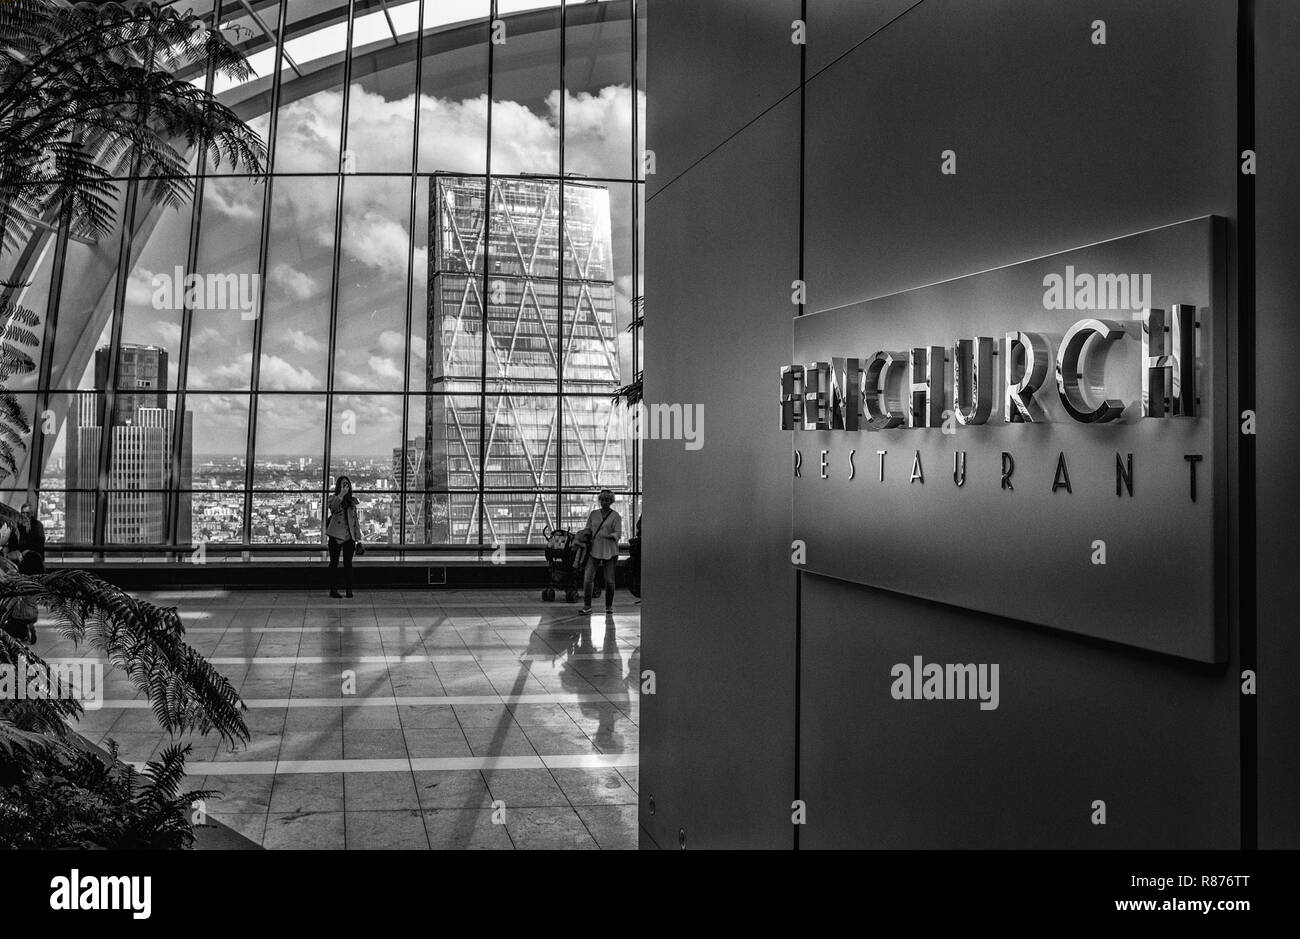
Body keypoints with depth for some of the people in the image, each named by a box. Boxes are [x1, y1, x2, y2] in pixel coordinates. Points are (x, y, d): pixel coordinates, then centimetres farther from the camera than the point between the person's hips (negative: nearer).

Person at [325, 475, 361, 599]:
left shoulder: (352, 500, 13)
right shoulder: (334, 498, 2)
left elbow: (355, 519, 14)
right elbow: (332, 507, -23)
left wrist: (358, 537, 8)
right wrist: (341, 494, -27)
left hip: (349, 536, 3)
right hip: (336, 535, -3)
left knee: (348, 563, 3)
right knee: (334, 562, 1)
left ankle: (349, 589, 6)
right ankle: (333, 590, 5)